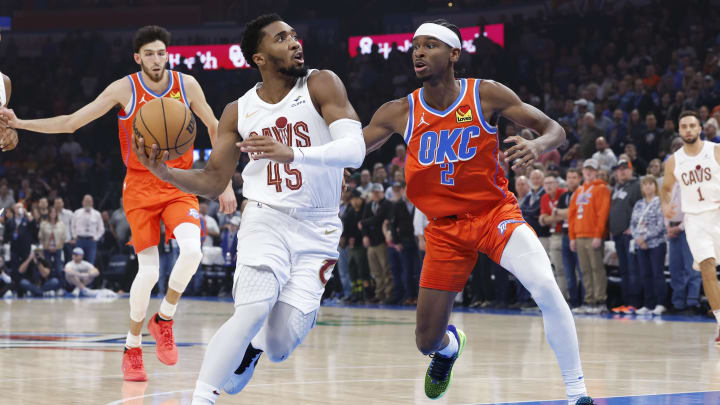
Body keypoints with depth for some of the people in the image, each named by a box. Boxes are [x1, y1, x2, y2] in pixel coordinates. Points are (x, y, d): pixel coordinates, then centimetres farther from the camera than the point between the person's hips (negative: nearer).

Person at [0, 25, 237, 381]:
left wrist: (226, 183, 4)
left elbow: (215, 128, 9)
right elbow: (71, 122, -5)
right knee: (149, 271, -9)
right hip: (140, 188, -1)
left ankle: (164, 319, 0)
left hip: (179, 185, 2)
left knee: (192, 249, -24)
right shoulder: (125, 89, -7)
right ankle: (132, 347, 12)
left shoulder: (186, 85, -2)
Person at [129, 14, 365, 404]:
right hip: (266, 220, 1)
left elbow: (354, 149, -19)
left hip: (318, 230, -1)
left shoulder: (321, 85, -6)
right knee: (252, 311, -26)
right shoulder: (238, 112, 5)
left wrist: (291, 154, -35)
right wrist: (164, 172, -8)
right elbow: (212, 181, 11)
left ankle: (252, 346, 32)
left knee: (279, 347, -5)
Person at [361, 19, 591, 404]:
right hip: (445, 228, 3)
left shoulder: (486, 94, -10)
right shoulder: (399, 113, -4)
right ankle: (449, 345, 46)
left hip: (495, 212, -2)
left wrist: (538, 145, -32)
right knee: (427, 341, 4)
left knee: (545, 287, -31)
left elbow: (555, 129, -8)